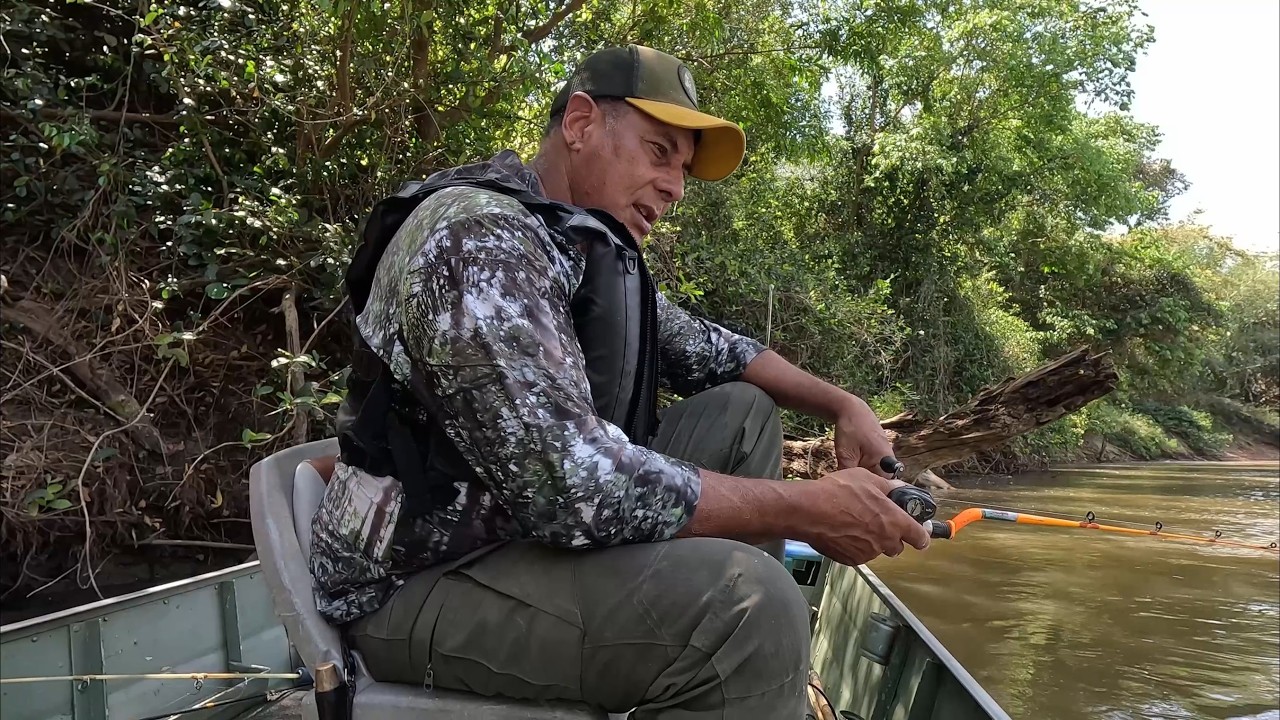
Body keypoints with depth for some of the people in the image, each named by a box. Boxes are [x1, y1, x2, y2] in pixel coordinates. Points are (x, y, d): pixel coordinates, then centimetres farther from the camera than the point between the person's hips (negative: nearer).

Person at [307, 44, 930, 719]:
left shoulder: (593, 248, 8)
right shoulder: (478, 233, -22)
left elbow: (706, 348, 21)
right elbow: (572, 483, -31)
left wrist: (842, 404, 7)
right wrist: (807, 507, -22)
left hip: (539, 522, 10)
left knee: (743, 411, 10)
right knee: (747, 602, -31)